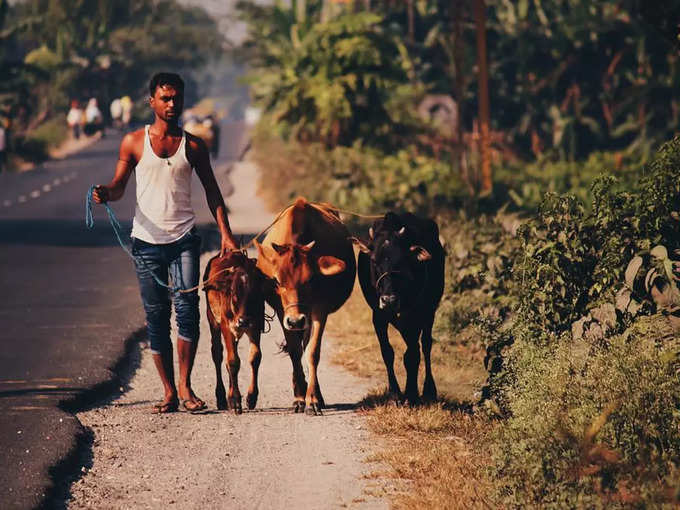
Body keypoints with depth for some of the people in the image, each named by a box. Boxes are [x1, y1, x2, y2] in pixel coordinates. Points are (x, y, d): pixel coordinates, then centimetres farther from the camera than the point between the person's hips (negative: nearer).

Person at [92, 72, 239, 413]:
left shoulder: (193, 146, 7)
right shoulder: (134, 142, 6)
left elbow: (212, 191, 10)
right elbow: (119, 185, 6)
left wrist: (226, 233, 0)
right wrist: (105, 193, -18)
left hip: (183, 239, 0)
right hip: (147, 241, 1)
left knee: (186, 307, -15)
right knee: (156, 317, 2)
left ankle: (185, 385, -6)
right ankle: (169, 392, 9)